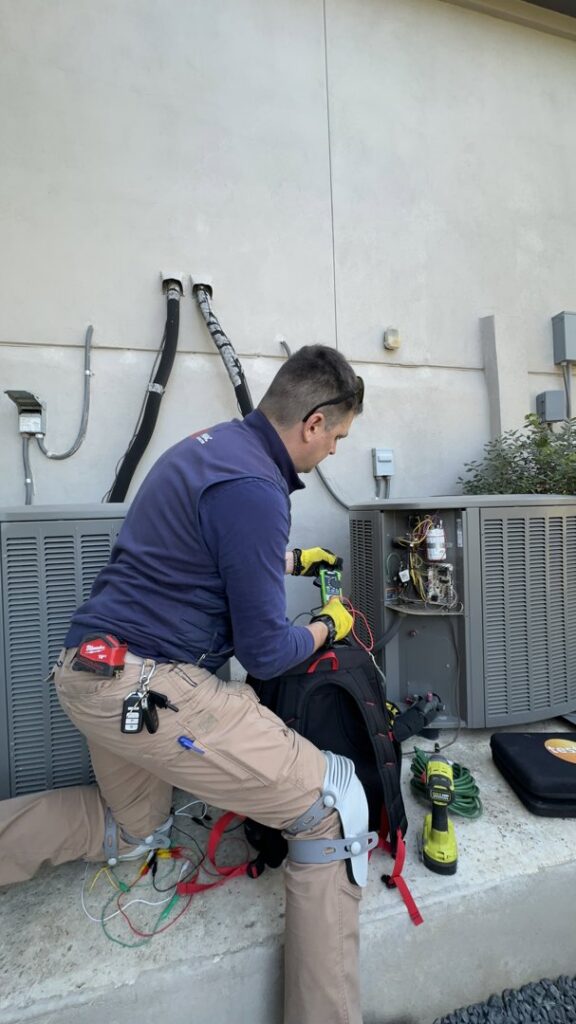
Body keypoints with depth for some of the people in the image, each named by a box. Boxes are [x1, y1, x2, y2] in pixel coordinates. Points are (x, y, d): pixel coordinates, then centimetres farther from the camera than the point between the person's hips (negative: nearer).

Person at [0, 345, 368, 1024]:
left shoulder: (209, 441, 9)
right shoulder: (254, 489, -21)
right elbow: (264, 654, -15)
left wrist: (294, 560, 32)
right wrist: (327, 628, 5)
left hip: (89, 667, 10)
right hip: (143, 684, -10)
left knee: (133, 828, 34)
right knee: (334, 808, -2)